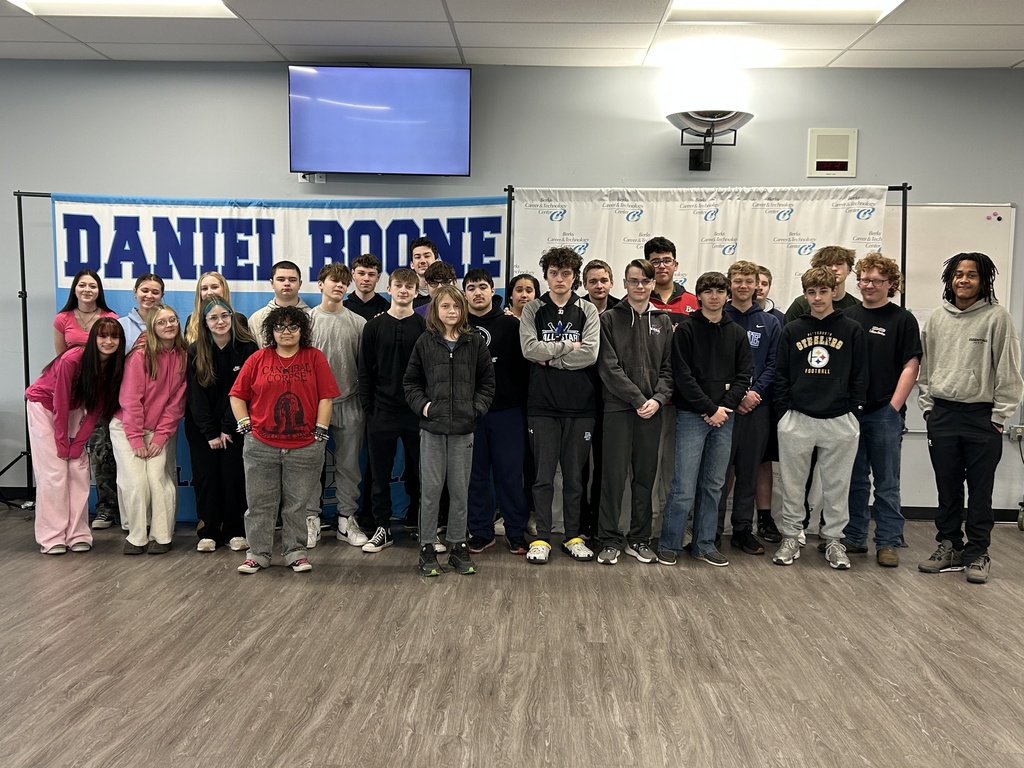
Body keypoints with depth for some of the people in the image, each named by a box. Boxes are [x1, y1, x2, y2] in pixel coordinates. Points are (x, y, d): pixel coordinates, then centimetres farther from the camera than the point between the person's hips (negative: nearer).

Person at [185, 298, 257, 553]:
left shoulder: (247, 348, -8)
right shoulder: (195, 351, -2)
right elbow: (196, 395, -4)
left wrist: (228, 428, -11)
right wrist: (210, 433, -9)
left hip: (234, 425, -1)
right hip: (201, 427, 2)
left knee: (233, 476, -3)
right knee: (205, 476, 0)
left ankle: (234, 532, 8)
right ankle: (208, 532, 10)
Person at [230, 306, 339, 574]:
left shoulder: (315, 357, 3)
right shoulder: (258, 359, 4)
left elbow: (326, 398, 1)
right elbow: (237, 396, 8)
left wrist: (320, 431, -4)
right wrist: (246, 426, 0)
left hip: (305, 448, -1)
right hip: (260, 447, 1)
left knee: (297, 504, 7)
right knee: (260, 504, 8)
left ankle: (296, 553, 20)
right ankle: (257, 554, 19)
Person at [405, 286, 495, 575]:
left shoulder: (475, 342, 4)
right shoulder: (425, 342, 2)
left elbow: (487, 382, 8)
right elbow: (411, 382, 8)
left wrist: (476, 407, -4)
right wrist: (422, 405, -5)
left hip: (463, 427, 1)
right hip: (432, 426, -1)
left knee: (460, 489, 7)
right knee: (430, 489, 2)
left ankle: (458, 546, 19)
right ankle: (427, 547, 13)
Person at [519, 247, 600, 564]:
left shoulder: (588, 311, 5)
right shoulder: (533, 310, 5)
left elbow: (590, 354, -9)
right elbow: (529, 349, -11)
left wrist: (550, 357, -10)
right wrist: (568, 347, -9)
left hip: (580, 405, 1)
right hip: (542, 404, 0)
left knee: (574, 475, 9)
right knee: (544, 475, 4)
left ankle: (573, 537, 21)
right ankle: (542, 539, 14)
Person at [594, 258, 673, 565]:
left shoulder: (662, 321, 13)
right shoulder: (610, 319, 1)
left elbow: (668, 368, 9)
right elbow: (609, 367, -8)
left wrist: (658, 399, -8)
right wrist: (637, 400, -13)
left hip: (652, 410, 3)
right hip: (618, 408, -3)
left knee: (645, 476, 9)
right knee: (614, 475, -2)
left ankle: (639, 539, 19)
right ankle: (610, 540, 8)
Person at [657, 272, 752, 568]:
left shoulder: (737, 333, 12)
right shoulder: (686, 329, -2)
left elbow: (744, 375, 7)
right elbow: (683, 376, -9)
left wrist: (725, 406, -8)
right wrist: (709, 408, -12)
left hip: (723, 417, 4)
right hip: (692, 416, -4)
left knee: (713, 486, 9)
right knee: (684, 488, -6)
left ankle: (704, 545, 20)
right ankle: (669, 545, 7)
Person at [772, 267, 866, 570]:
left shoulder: (852, 330, 4)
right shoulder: (792, 330, 6)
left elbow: (860, 376, 4)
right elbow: (781, 375, 6)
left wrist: (854, 413, -2)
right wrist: (784, 412, -1)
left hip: (839, 421, 0)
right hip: (797, 420, 1)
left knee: (837, 485, 8)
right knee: (793, 484, 7)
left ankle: (833, 539, 20)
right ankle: (791, 537, 19)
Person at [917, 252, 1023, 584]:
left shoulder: (997, 317, -6)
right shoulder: (937, 318, 7)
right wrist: (927, 406, 6)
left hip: (982, 416, -4)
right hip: (942, 415, 4)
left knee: (980, 490, 4)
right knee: (947, 488, 12)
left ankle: (977, 553, 14)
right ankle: (949, 546, 23)